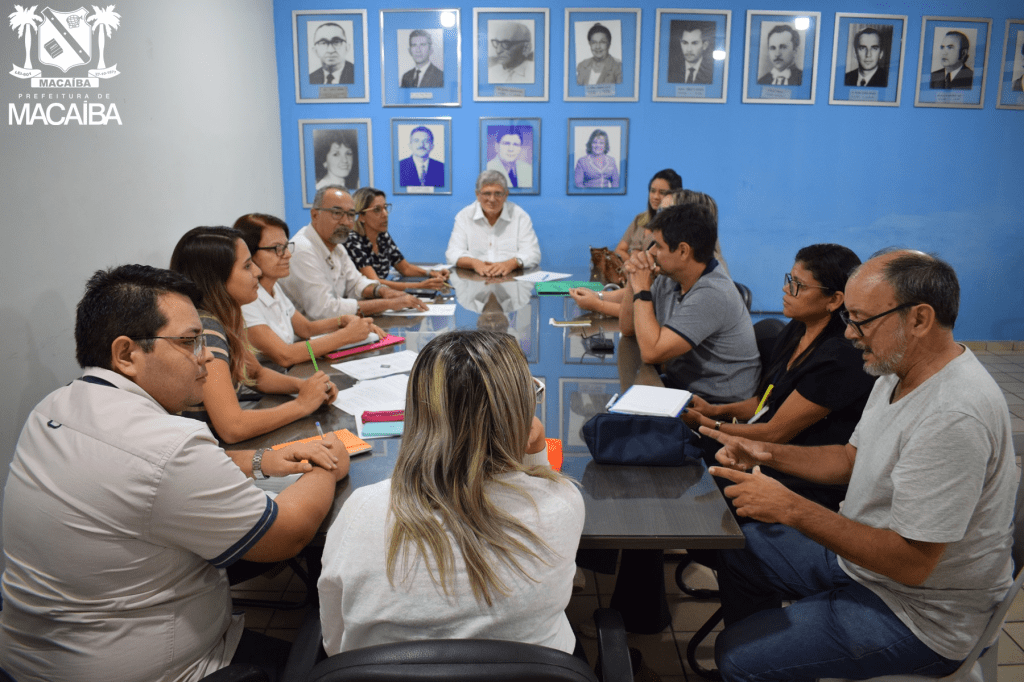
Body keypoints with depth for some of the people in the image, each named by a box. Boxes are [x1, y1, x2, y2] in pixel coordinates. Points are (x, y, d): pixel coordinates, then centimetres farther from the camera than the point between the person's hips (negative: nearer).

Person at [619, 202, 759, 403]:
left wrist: (642, 290, -19)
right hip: (678, 386, 8)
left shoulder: (711, 295, -23)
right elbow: (627, 329, 8)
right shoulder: (669, 279, 0)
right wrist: (632, 282, -6)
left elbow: (651, 352, -27)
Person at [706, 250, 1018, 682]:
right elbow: (853, 458, 11)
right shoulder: (900, 373, 0)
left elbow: (911, 562, -31)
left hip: (918, 614, -9)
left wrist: (791, 509, -30)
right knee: (737, 548, 17)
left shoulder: (953, 418, -32)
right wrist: (766, 453, -4)